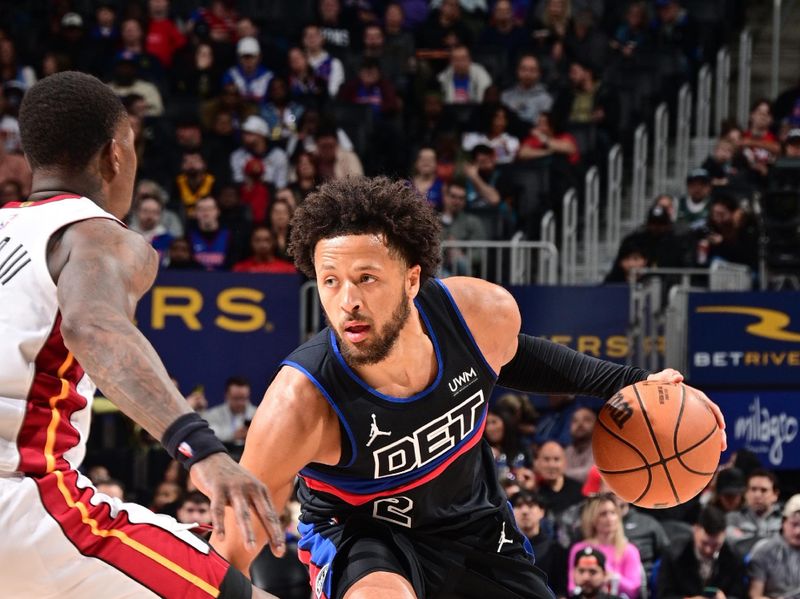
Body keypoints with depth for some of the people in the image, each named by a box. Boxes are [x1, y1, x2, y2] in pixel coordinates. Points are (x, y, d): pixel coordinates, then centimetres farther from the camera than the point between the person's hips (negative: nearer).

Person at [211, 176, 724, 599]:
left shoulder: (483, 312, -24)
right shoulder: (299, 405, -36)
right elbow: (234, 548, -25)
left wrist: (631, 384, 0)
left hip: (474, 519, 5)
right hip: (361, 533, -5)